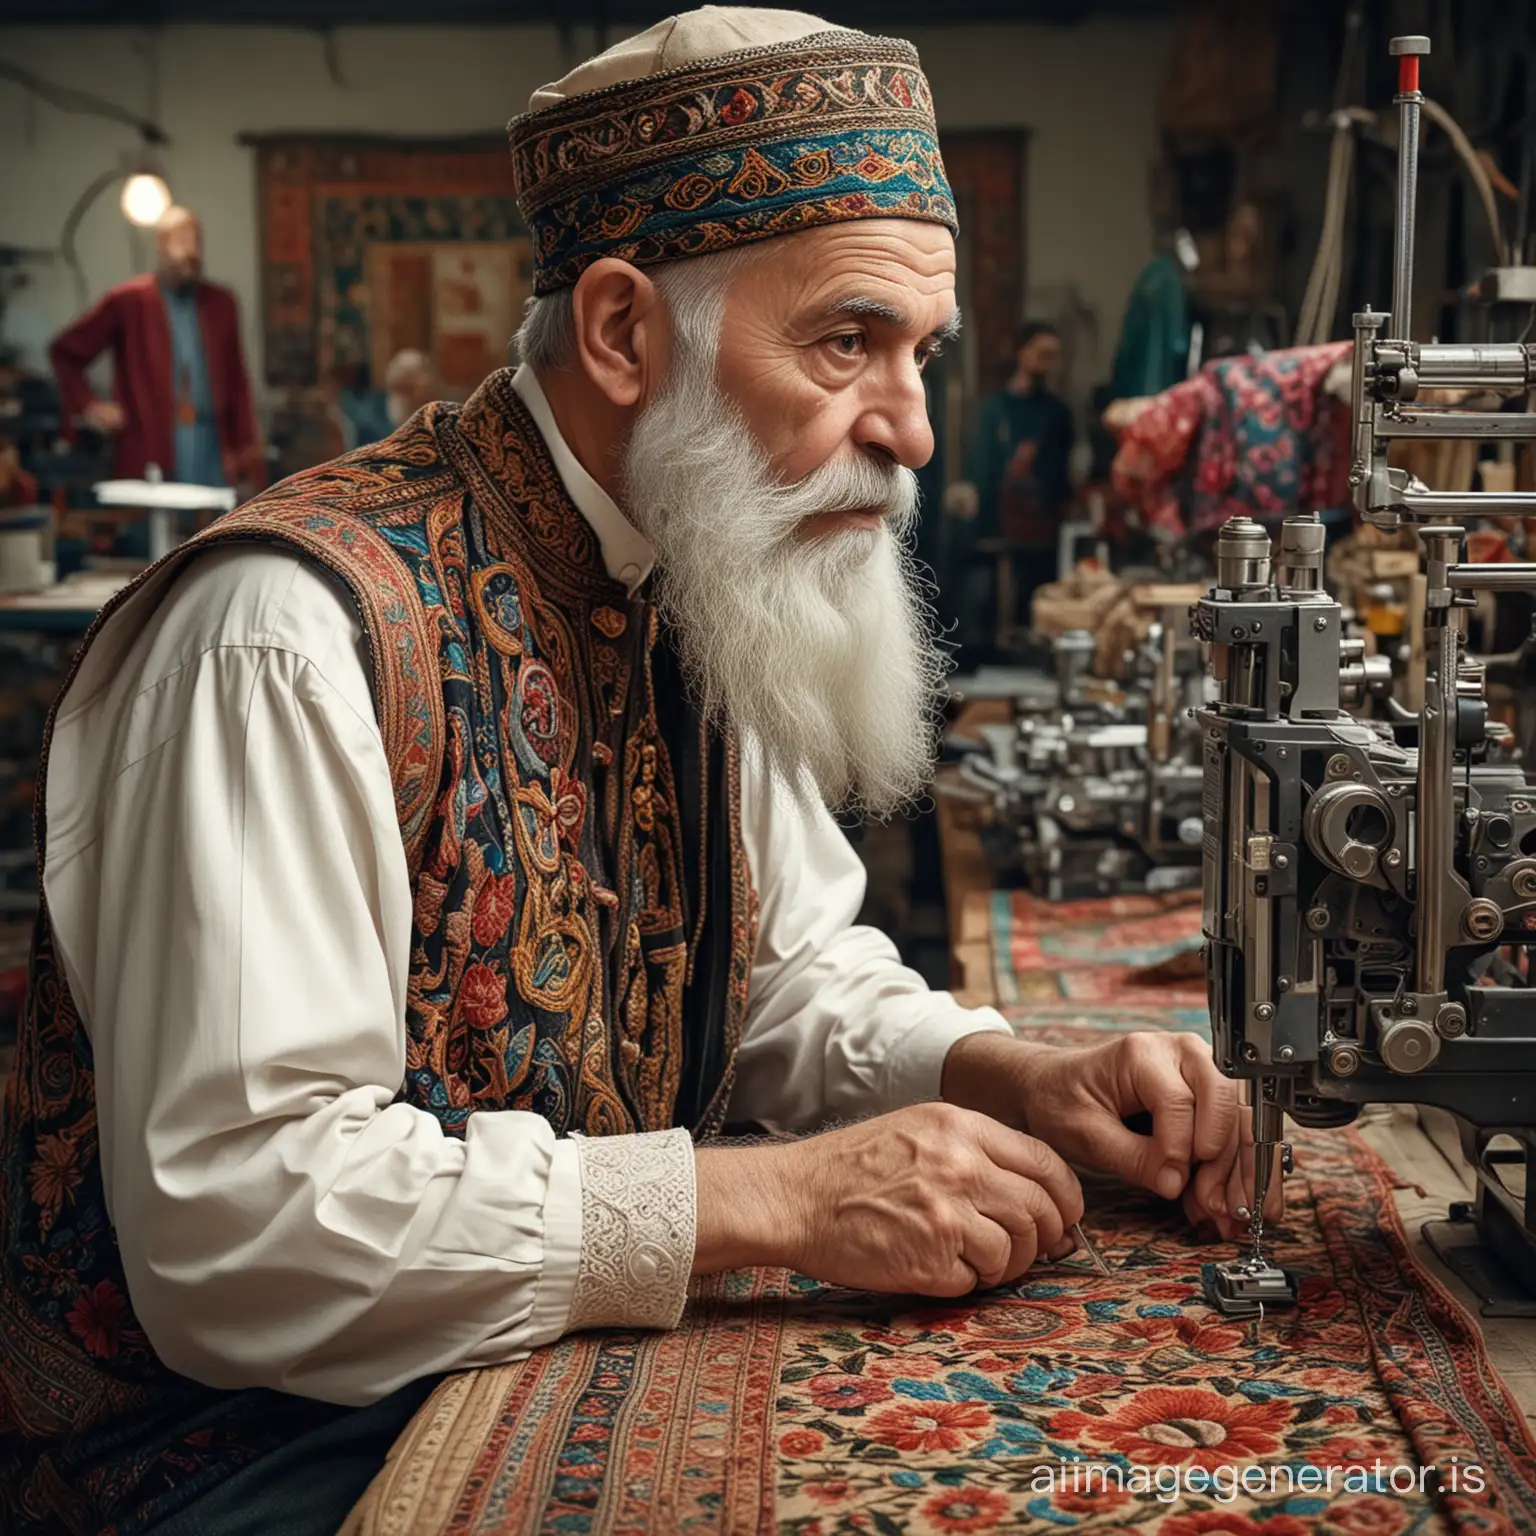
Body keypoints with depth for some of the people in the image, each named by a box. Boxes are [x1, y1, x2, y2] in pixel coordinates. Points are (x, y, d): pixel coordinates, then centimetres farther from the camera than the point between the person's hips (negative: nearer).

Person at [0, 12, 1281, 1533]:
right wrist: (776, 1197, -29)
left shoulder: (698, 599, 4)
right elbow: (233, 1218, -28)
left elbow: (789, 975, 13)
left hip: (570, 1376, 8)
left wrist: (1010, 1079, -7)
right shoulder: (301, 627, -24)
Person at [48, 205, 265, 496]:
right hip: (151, 456, -3)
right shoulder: (127, 301, 1)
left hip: (213, 452, 3)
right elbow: (64, 351, 9)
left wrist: (245, 451, 9)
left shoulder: (221, 303, 12)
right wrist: (88, 405, -2)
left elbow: (236, 384, 14)